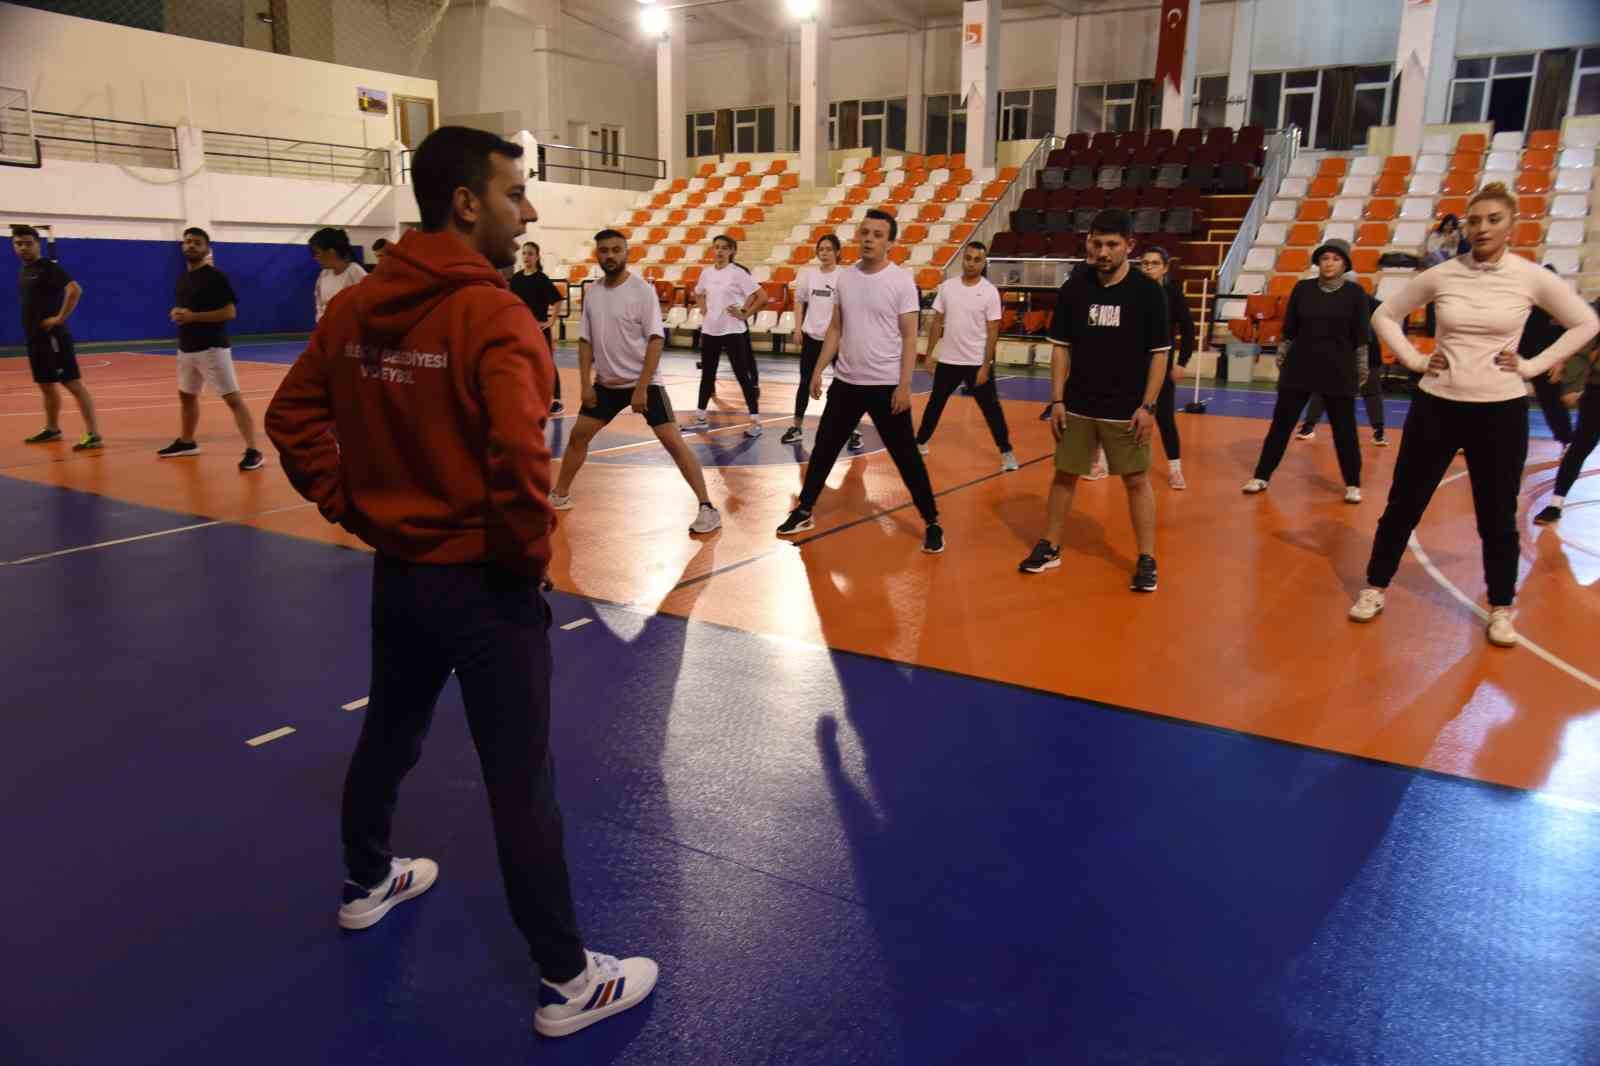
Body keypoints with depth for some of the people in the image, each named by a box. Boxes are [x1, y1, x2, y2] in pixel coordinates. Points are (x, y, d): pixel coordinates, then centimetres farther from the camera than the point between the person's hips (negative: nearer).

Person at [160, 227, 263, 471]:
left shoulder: (216, 277, -11)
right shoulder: (182, 278, 13)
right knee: (186, 395, 21)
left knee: (233, 398, -13)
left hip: (212, 348, -9)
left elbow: (230, 312, -17)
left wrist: (193, 316, -21)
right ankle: (186, 442, 39)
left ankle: (252, 451, -16)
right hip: (186, 348, 9)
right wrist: (176, 313, 1)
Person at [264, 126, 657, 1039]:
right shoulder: (492, 314, -20)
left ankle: (369, 883, 52)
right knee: (522, 783, 2)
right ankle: (568, 982, 17)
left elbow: (294, 420, 9)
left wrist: (355, 508, 11)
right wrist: (530, 553, -14)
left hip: (397, 570, 7)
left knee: (389, 733, 27)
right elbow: (518, 458, -30)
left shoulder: (356, 308, 3)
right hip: (484, 584, -7)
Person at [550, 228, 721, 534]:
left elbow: (656, 340, -16)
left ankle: (707, 507, -8)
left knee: (673, 441, -13)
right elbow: (585, 341, 9)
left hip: (645, 383, -6)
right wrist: (585, 384, 0)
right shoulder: (592, 292, 3)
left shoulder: (642, 290, -13)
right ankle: (560, 495, 32)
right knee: (578, 436, 13)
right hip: (606, 383, 6)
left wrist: (641, 387, -21)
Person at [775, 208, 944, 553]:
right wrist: (818, 370, 7)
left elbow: (909, 336, -10)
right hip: (845, 382, 5)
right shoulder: (844, 277, 5)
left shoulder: (902, 281, -9)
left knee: (906, 457, 1)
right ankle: (804, 512, 28)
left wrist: (904, 385, -16)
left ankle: (932, 523, 13)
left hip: (887, 386, -5)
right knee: (823, 449, 13)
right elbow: (835, 329, 12)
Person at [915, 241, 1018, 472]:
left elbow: (993, 332, -9)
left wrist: (985, 366, -13)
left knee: (991, 408, 1)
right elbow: (937, 322, 8)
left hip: (977, 363, -3)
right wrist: (929, 354, 5)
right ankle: (920, 443, 31)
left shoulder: (990, 291, -8)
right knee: (935, 404, 15)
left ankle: (1006, 452, 10)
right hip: (948, 360, 3)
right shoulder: (947, 286, 1)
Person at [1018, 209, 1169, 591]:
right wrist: (1057, 401, -1)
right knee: (1064, 474, 10)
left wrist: (1148, 406, -10)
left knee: (1137, 481, 3)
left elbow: (1159, 353, -4)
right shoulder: (1073, 289, -1)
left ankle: (1147, 560, 13)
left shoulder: (1148, 292, -7)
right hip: (1077, 406, 2)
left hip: (1126, 409, -2)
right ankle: (1049, 547, 24)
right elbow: (1061, 347, 4)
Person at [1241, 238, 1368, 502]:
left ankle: (1353, 485, 16)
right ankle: (1261, 477, 13)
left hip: (1338, 371, -1)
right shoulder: (1302, 289, 2)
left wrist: (1362, 370, -1)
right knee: (1281, 423, 4)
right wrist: (1281, 359, 5)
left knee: (1344, 429, 4)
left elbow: (1360, 336, 0)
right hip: (1299, 367, 1)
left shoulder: (1355, 292, -2)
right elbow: (1289, 330, 6)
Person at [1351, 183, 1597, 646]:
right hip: (1437, 405, 1)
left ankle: (1501, 610, 24)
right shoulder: (1441, 275, -2)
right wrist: (1414, 360, -1)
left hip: (1501, 411, -1)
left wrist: (1532, 366, -3)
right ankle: (1375, 589, 21)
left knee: (1497, 518, 8)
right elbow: (1384, 315, 9)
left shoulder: (1531, 277, -4)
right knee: (1403, 504, 6)